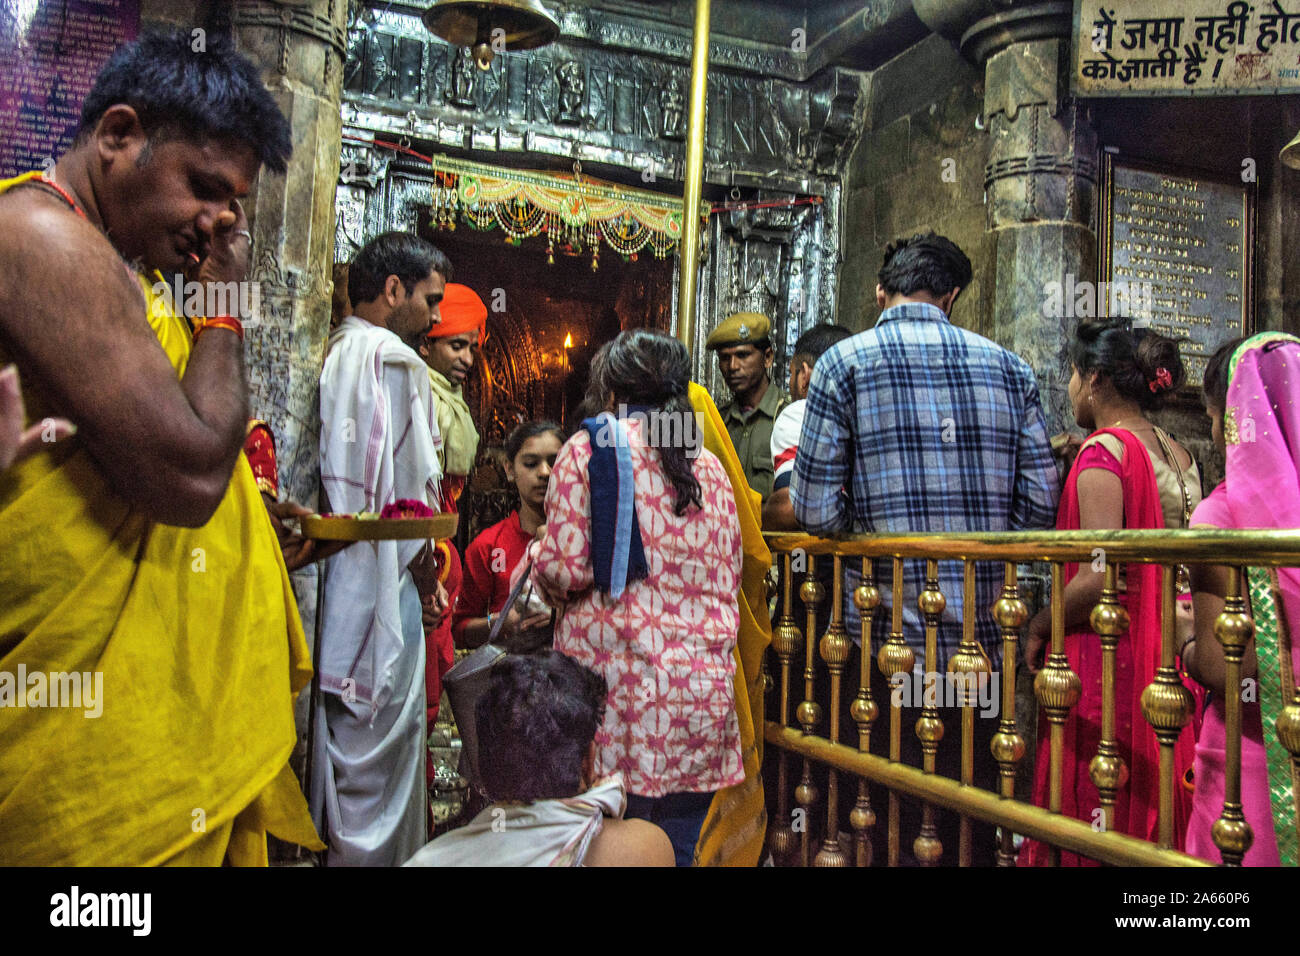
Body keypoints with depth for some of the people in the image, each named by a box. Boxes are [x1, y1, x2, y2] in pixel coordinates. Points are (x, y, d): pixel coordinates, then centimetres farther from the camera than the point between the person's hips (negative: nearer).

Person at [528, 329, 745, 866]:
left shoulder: (588, 448, 0)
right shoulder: (709, 465, 14)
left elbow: (563, 570, -9)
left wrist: (537, 551, 13)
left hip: (615, 671, -4)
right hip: (701, 683, 4)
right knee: (678, 850, 10)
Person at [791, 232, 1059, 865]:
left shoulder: (844, 362, -3)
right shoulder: (1008, 367, 7)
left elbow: (815, 511, -9)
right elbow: (1039, 504, 4)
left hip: (887, 639, -3)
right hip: (982, 644, 3)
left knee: (890, 822, 9)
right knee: (974, 820, 15)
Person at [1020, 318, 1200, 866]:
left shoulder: (1103, 452, -14)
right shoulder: (1179, 456, 10)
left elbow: (1099, 579, -23)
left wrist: (1039, 627, -9)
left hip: (1107, 657, -8)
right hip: (1170, 656, 9)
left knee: (1092, 810, 2)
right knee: (1154, 805, 18)